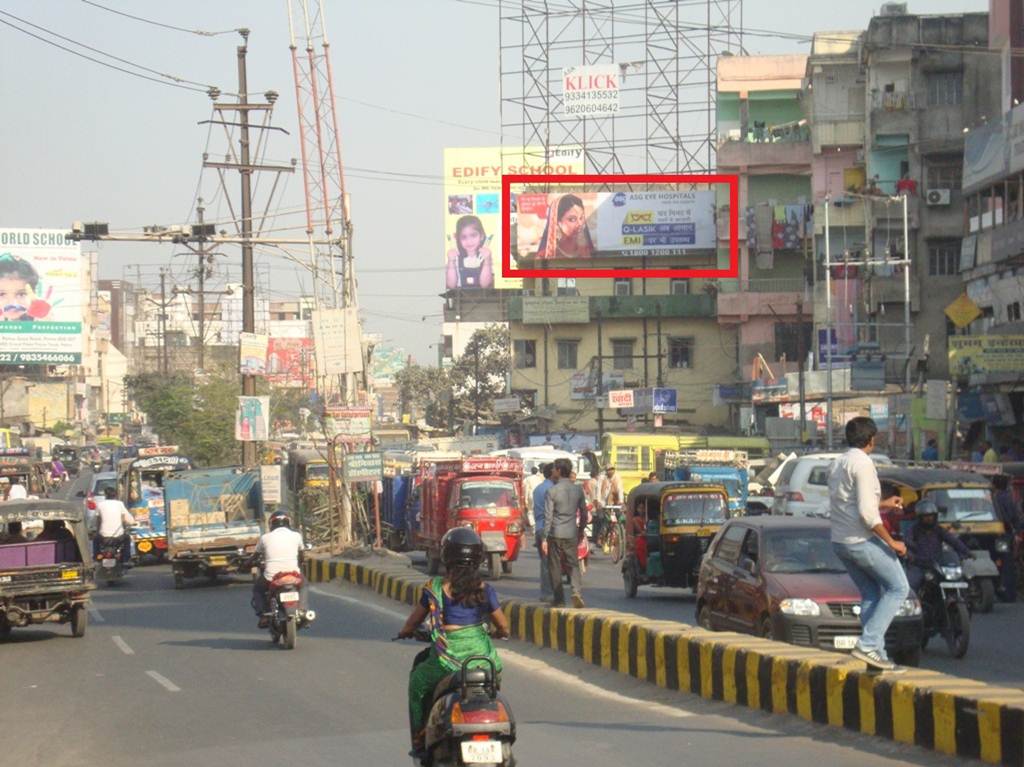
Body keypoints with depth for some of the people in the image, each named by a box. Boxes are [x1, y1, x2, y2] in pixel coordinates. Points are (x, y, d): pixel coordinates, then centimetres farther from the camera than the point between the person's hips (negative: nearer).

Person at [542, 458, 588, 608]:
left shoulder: (553, 491, -10)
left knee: (555, 567, 7)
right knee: (573, 565, 9)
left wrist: (544, 538, -6)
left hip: (555, 534, -3)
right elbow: (583, 512, 10)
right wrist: (581, 530, 23)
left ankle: (559, 599, 8)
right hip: (571, 534, 3)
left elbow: (548, 516, -10)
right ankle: (577, 592, -13)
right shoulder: (577, 490, 2)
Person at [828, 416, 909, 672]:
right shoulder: (863, 463, -14)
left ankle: (875, 653, 12)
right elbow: (867, 513, -21)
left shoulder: (838, 464, 14)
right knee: (898, 588, 0)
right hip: (862, 540, -9)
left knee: (871, 594, 16)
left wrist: (883, 504, 32)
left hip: (840, 542, 9)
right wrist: (891, 542, -14)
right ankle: (868, 644, -11)